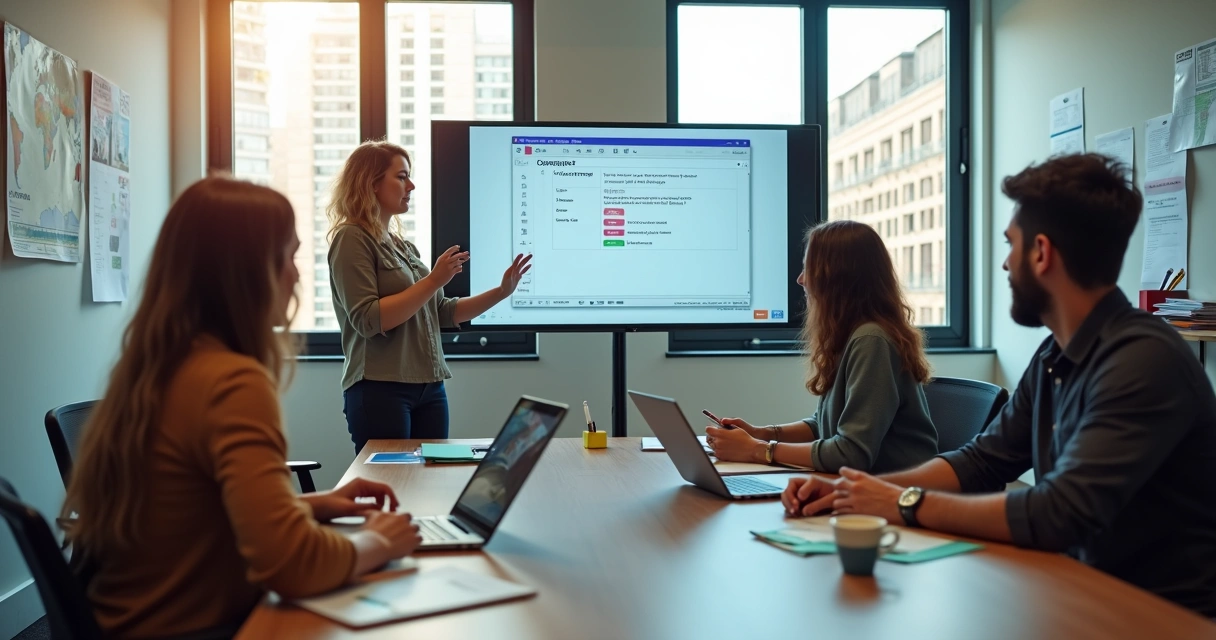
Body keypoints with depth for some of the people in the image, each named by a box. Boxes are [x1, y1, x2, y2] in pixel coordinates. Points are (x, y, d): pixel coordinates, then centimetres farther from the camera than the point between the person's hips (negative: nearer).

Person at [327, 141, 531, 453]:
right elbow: (367, 320, -18)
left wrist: (501, 292, 6)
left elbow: (442, 313, 15)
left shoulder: (403, 246, 16)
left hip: (429, 388, 8)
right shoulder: (352, 239, -7)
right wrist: (433, 280, -18)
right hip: (381, 390, -7)